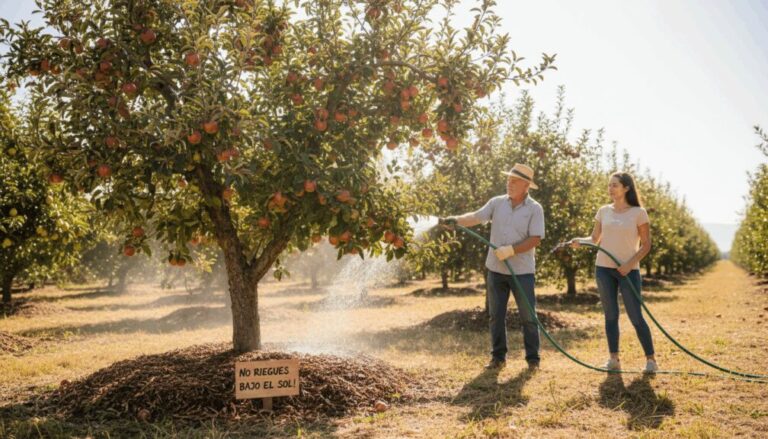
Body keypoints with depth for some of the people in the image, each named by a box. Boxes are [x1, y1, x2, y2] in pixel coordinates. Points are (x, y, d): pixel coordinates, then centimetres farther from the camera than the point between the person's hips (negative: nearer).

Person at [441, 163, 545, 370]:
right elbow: (476, 217, -8)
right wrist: (457, 220, -26)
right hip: (496, 269, 3)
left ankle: (532, 357, 18)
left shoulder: (535, 209, -6)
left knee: (528, 316, 5)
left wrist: (511, 250, -22)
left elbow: (535, 239, -13)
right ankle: (498, 356, 20)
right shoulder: (497, 203, 4)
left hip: (522, 271, -3)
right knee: (496, 315, 9)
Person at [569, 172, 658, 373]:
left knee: (635, 316, -3)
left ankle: (650, 359, 9)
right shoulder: (604, 211, 7)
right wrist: (579, 241, -12)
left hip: (628, 270, -3)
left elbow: (646, 245, -2)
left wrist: (630, 264, -15)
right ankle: (614, 359, 13)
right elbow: (594, 239, 8)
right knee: (610, 315, 7)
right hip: (604, 268, 4)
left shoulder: (638, 213, -3)